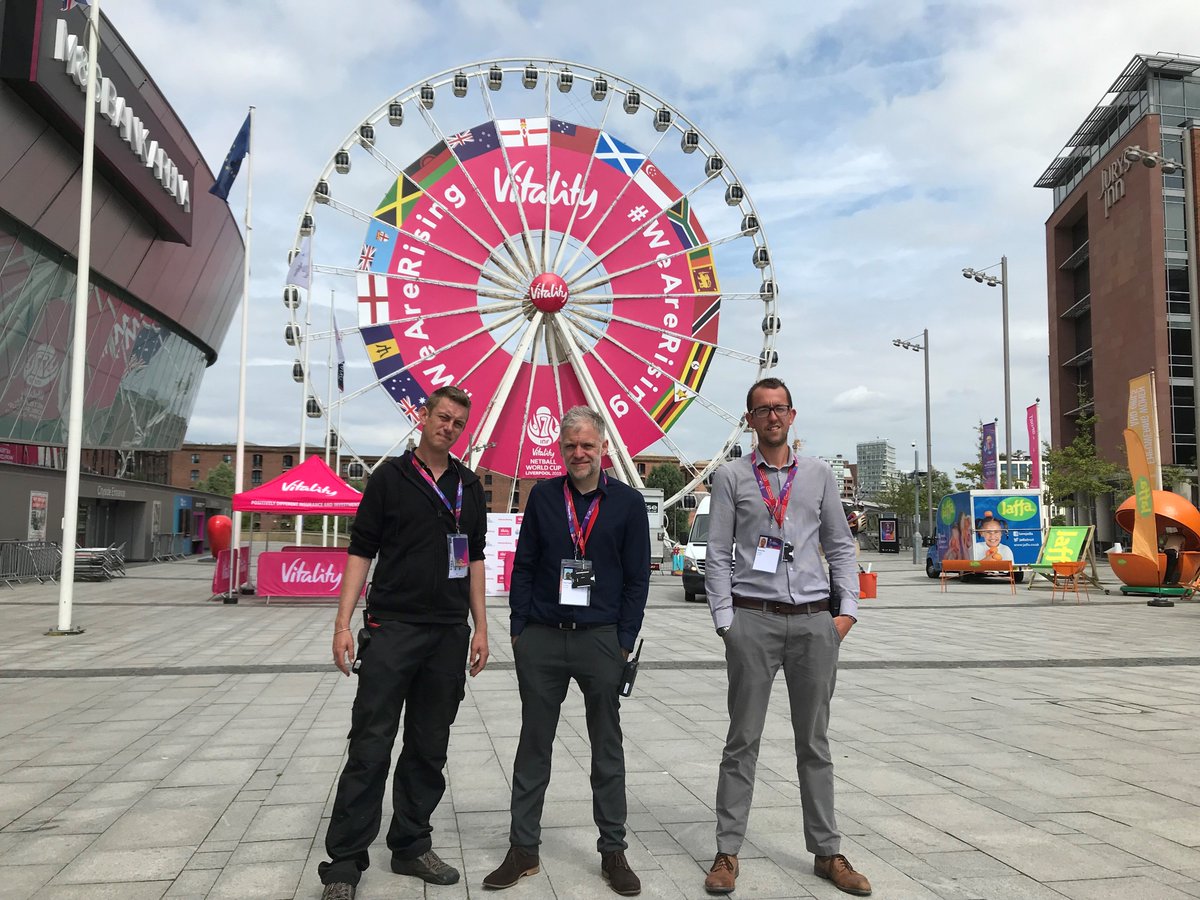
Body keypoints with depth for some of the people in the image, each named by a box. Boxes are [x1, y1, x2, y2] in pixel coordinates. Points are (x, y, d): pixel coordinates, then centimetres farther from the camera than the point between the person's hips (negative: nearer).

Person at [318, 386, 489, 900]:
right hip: (392, 628, -4)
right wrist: (343, 623, -9)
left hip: (449, 635, 4)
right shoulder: (390, 478, 0)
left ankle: (411, 847, 23)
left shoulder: (469, 487, 11)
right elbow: (361, 551, -2)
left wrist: (480, 628, 9)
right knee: (370, 747, -2)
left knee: (429, 749, 10)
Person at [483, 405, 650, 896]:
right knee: (533, 745, 10)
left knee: (607, 749, 9)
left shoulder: (628, 502, 0)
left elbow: (637, 577, 1)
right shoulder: (543, 496, 4)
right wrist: (519, 630, 2)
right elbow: (523, 566, 7)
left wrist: (624, 642, -4)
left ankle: (613, 851, 23)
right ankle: (523, 850, 22)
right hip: (541, 639, 2)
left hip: (601, 640, -1)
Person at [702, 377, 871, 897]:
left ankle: (827, 852, 23)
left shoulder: (819, 475, 12)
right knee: (744, 740, 4)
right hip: (753, 619, -2)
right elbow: (718, 554, 1)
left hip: (814, 620, 3)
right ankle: (727, 852, 14)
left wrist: (847, 609, 3)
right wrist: (725, 619, -6)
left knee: (814, 741, 12)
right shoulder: (731, 477, 4)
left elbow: (840, 546, 13)